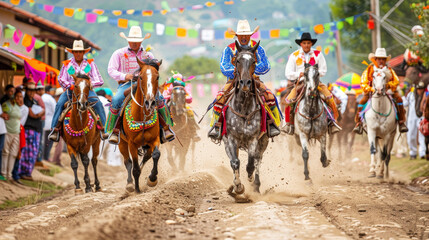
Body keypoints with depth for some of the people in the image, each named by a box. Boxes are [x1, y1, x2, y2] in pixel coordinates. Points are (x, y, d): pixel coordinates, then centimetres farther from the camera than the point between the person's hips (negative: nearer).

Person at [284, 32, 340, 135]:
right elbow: (288, 73, 0)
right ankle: (289, 123, -2)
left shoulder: (318, 54, 5)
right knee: (289, 100, -23)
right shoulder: (294, 56, 4)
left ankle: (333, 122, -9)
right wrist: (298, 74, -18)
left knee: (329, 97, -22)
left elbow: (323, 70, 5)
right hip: (299, 82, 0)